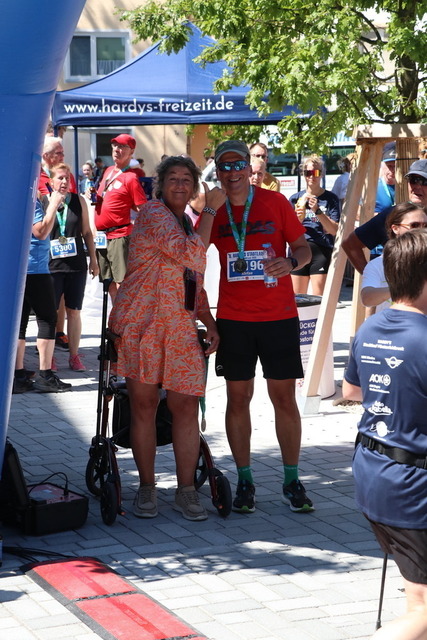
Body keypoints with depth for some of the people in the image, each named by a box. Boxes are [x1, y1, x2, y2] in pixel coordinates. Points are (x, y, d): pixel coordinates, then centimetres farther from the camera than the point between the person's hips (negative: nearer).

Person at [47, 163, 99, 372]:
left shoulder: (79, 201, 6)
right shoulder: (43, 202, -1)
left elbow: (87, 232, 11)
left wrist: (93, 259, 9)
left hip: (76, 265, 2)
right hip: (51, 266, -2)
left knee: (74, 312, 6)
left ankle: (74, 356, 15)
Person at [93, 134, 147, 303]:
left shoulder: (130, 178, -10)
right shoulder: (108, 171, 14)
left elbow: (143, 210, -11)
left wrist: (132, 224, -18)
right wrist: (94, 195, 9)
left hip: (119, 236, -8)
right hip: (102, 236, 8)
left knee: (121, 281, -11)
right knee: (109, 281, 13)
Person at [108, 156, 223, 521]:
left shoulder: (187, 224, 21)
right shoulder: (153, 214, -5)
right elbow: (191, 256, -19)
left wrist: (209, 322, 13)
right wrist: (211, 210, -13)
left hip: (180, 328, 6)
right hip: (142, 323, -6)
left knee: (187, 407, -1)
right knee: (144, 405, 0)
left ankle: (186, 491, 6)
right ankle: (146, 488, 10)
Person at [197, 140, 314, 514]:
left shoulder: (275, 202, -1)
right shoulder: (213, 212, 5)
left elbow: (303, 247, 0)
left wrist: (290, 262, -17)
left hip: (278, 315, -2)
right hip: (233, 317, 2)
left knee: (285, 397, 1)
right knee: (238, 398, 4)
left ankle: (292, 482, 11)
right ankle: (244, 481, 15)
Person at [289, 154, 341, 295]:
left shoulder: (330, 198, 4)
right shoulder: (295, 198, 11)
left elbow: (334, 230, -5)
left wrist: (317, 211, -16)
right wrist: (297, 219, -10)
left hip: (321, 252, -3)